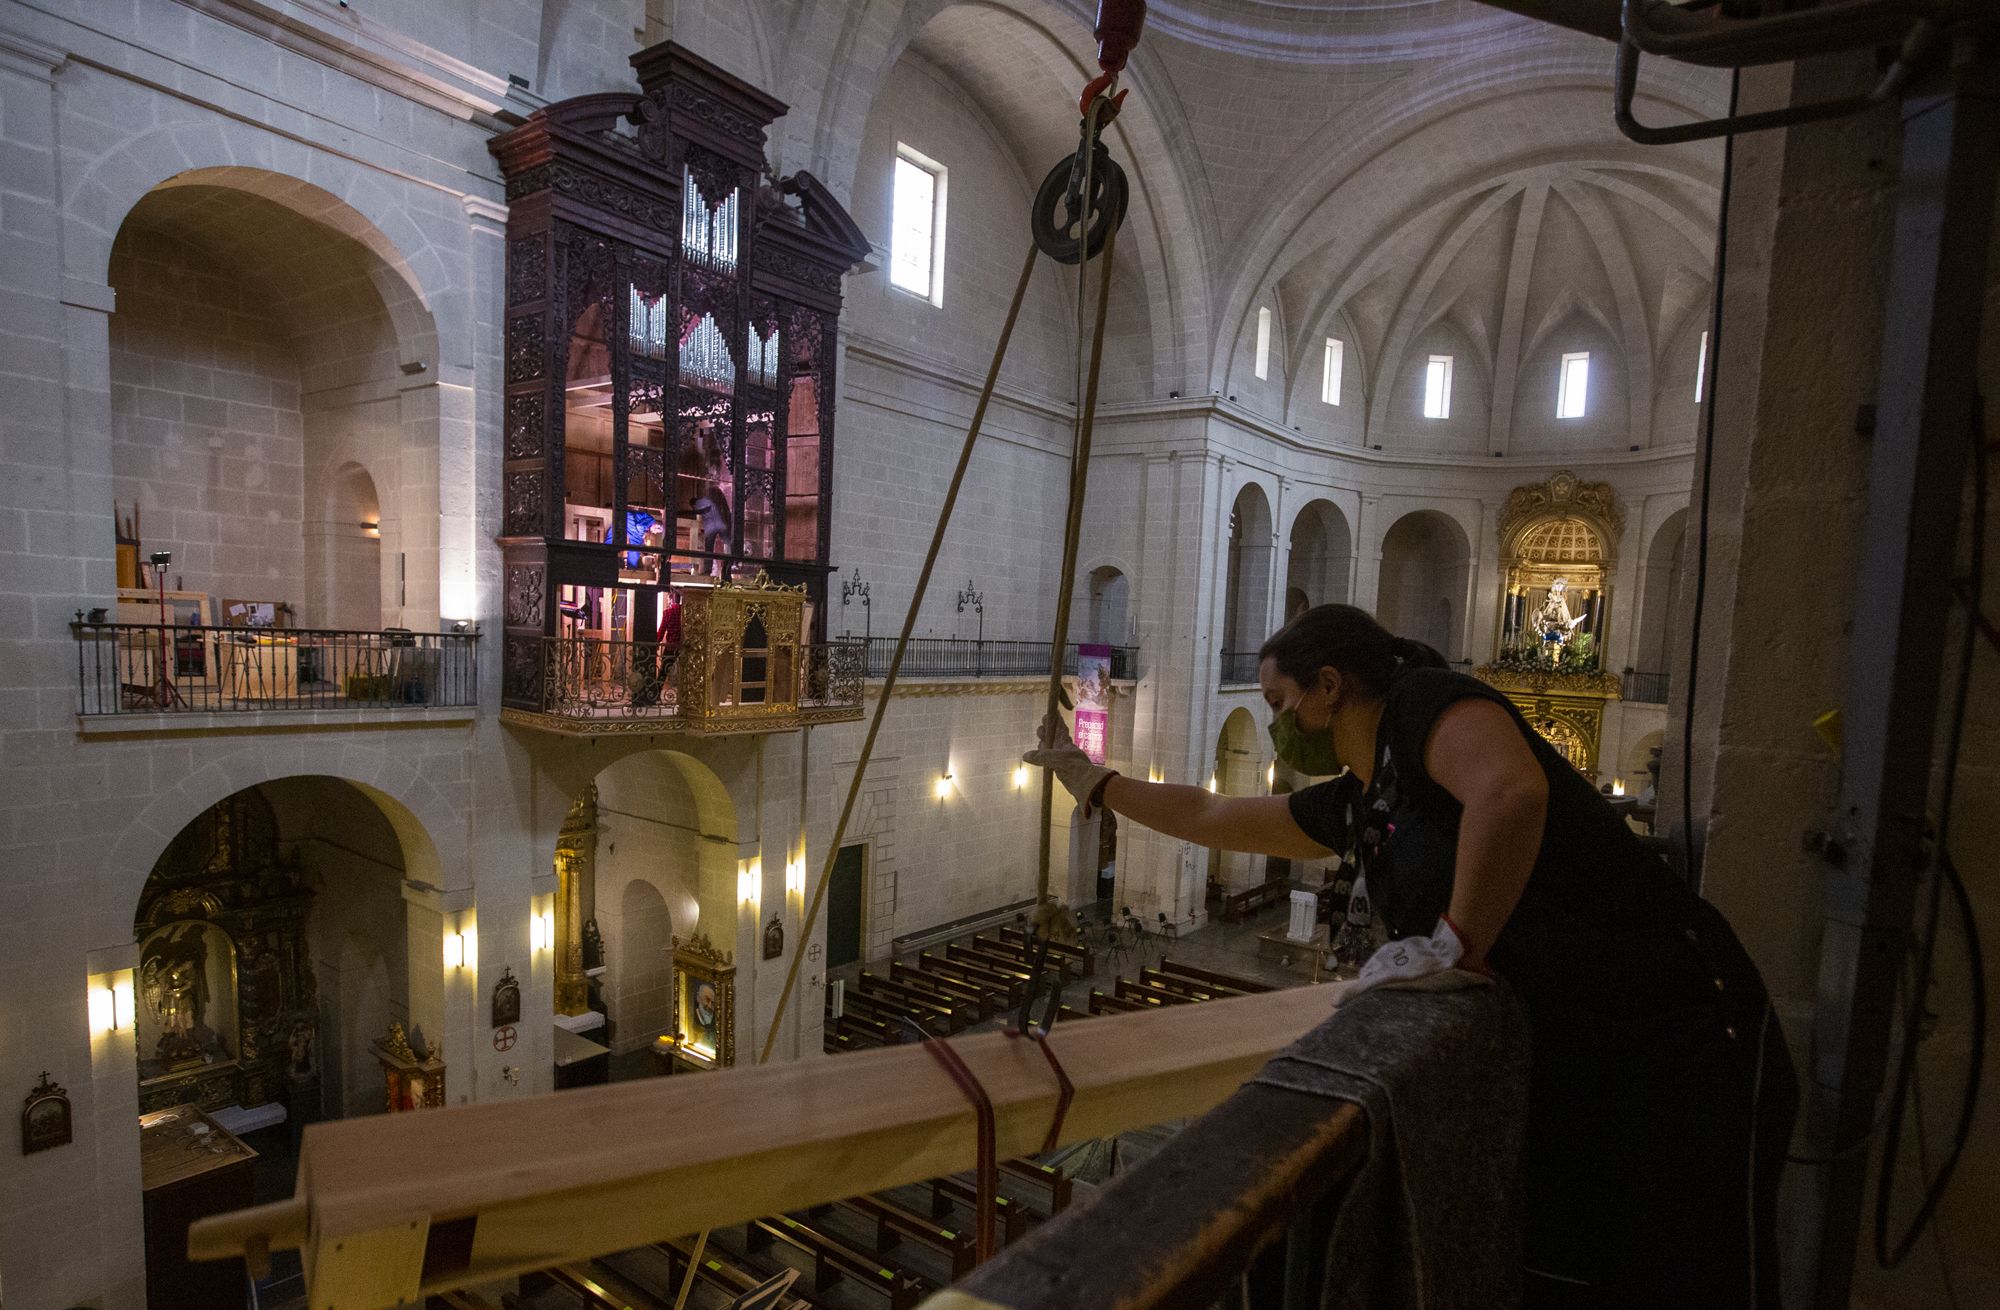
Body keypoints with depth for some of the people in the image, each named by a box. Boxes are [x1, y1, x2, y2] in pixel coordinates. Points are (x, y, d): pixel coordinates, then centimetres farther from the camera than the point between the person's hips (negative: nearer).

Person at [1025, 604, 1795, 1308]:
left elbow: (1511, 790, -37)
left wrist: (1456, 943, -26)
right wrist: (1091, 781, 28)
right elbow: (1212, 817, 20)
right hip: (1569, 1057, 8)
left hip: (1675, 1038, -8)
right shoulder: (1352, 803, 8)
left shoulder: (1426, 704, -15)